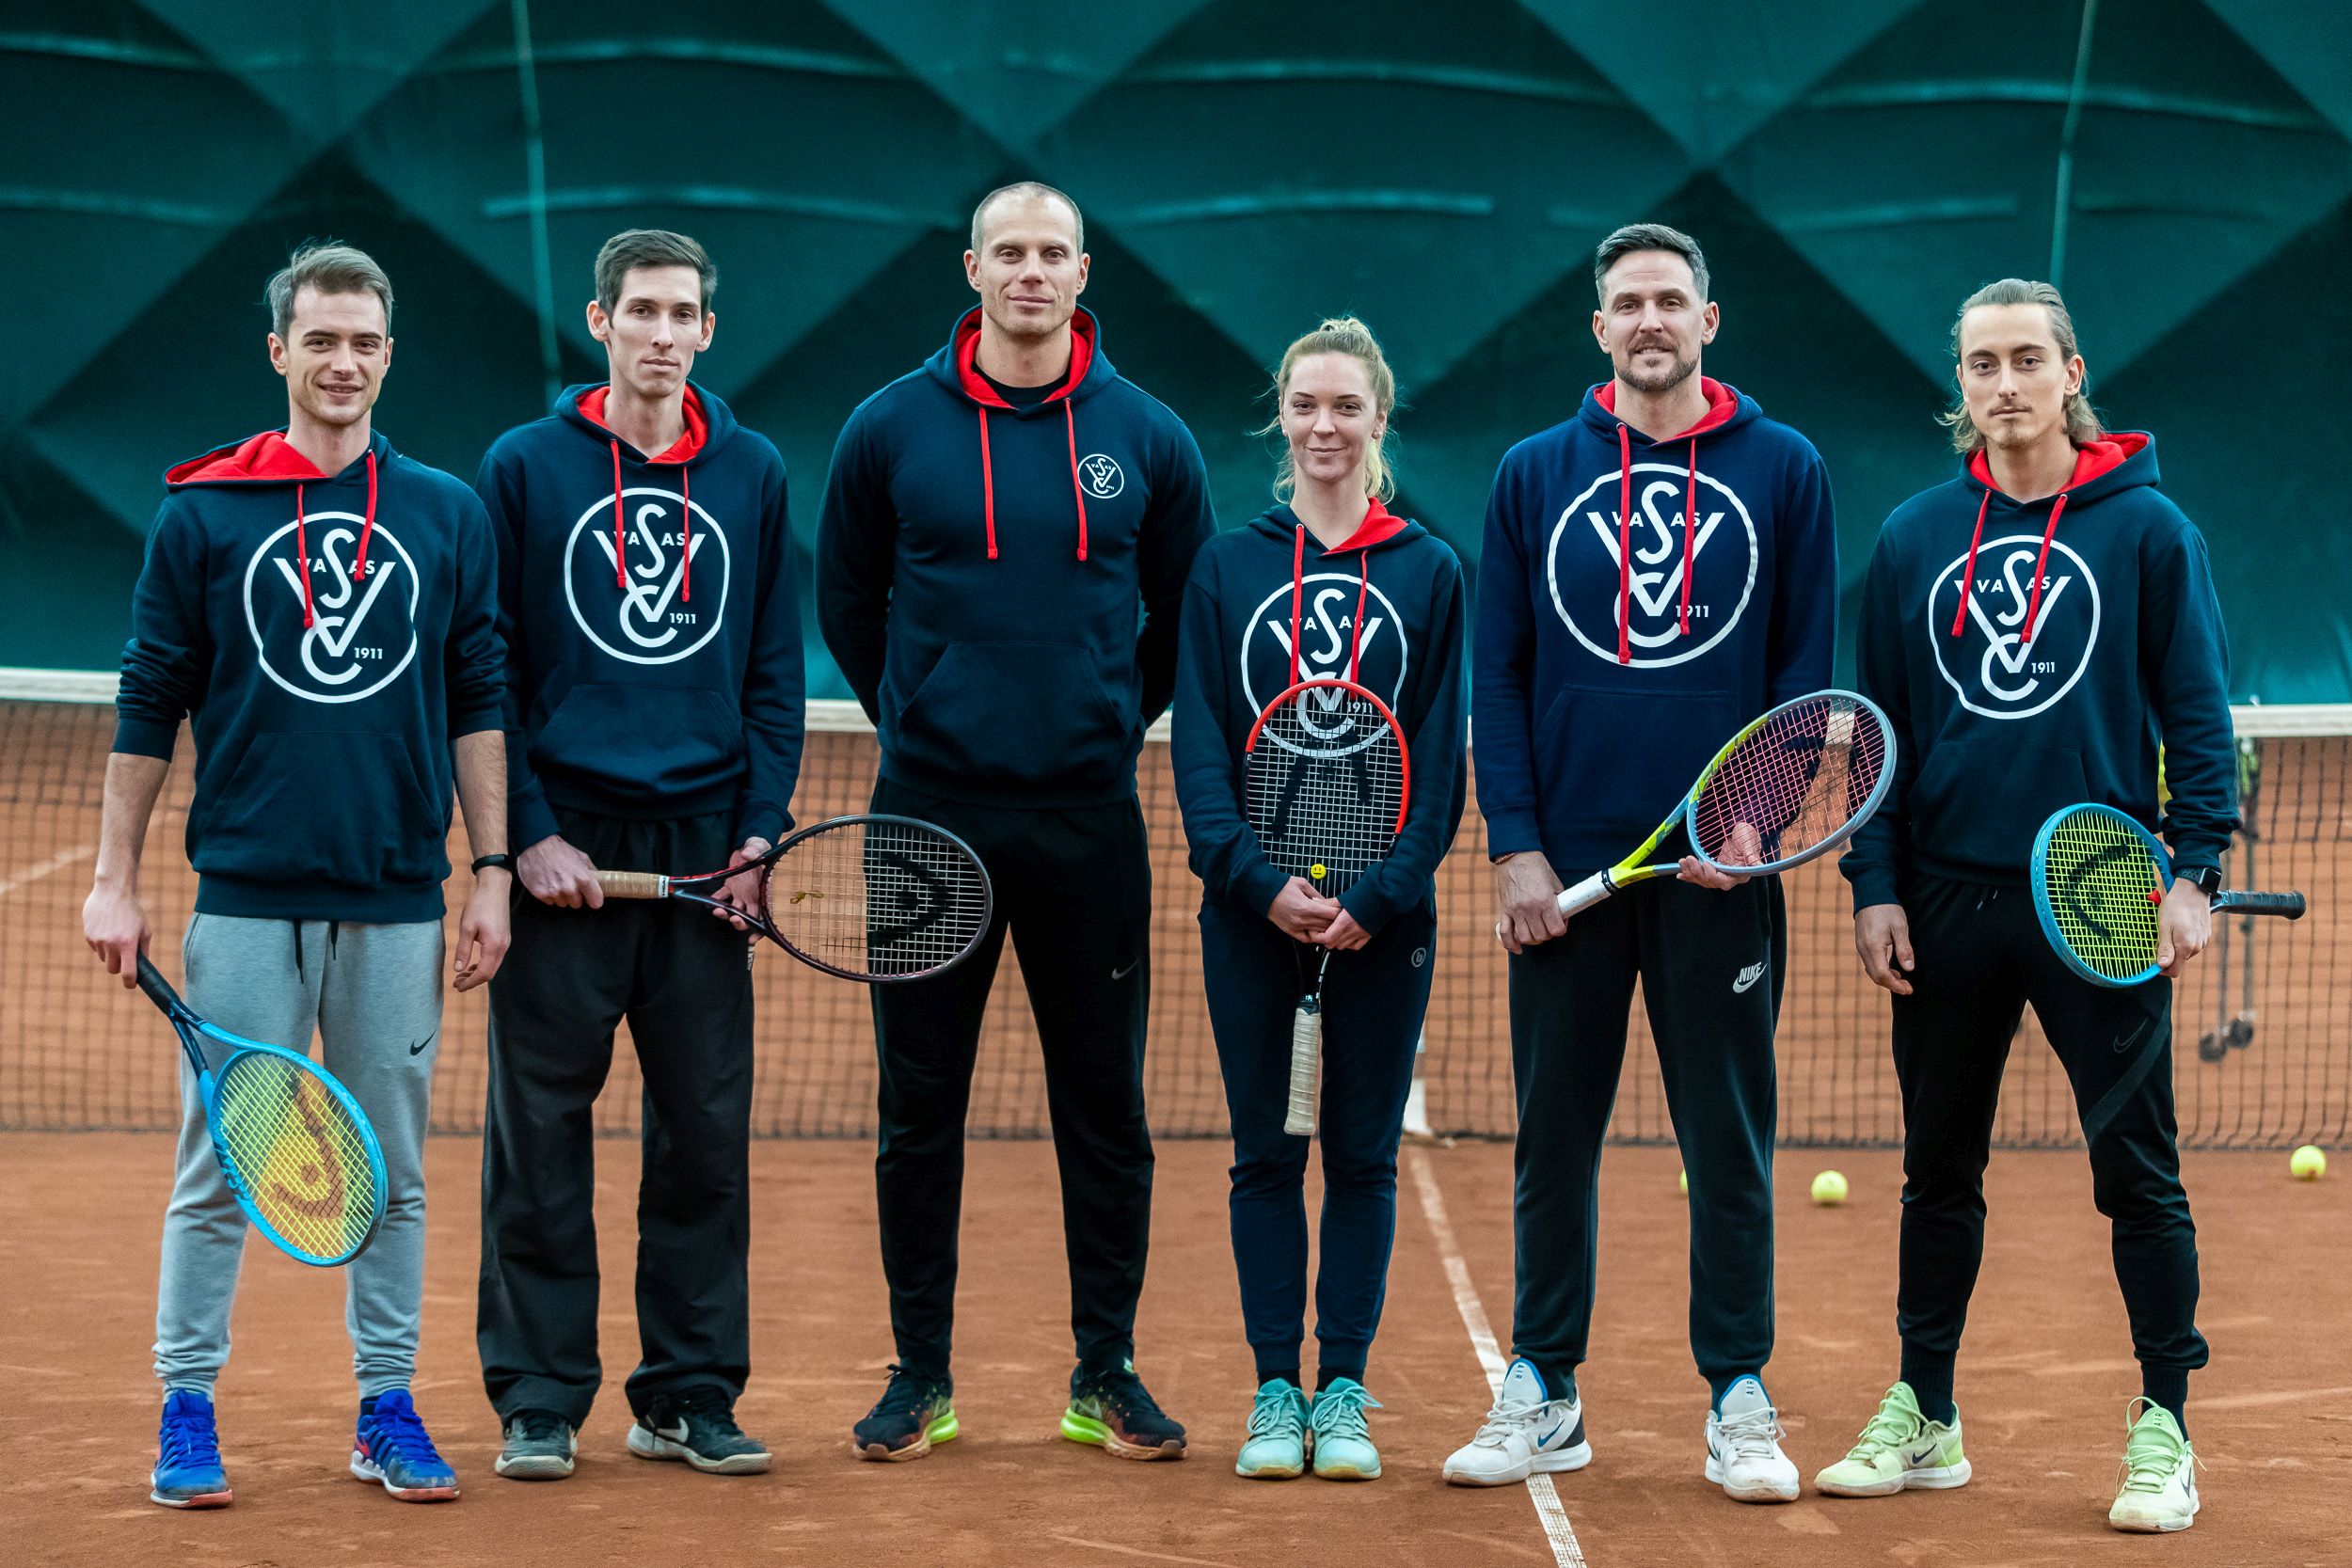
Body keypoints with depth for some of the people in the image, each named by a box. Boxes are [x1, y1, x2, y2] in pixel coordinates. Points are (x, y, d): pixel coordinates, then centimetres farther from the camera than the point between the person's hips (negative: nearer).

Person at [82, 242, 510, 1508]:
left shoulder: (448, 515, 8)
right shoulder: (201, 513, 3)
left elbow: (478, 703, 9)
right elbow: (148, 706, 5)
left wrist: (492, 874, 4)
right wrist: (113, 880, 2)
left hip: (397, 903, 2)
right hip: (245, 893, -2)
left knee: (393, 1172, 6)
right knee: (216, 1167, 0)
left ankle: (388, 1411, 15)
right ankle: (187, 1414, 10)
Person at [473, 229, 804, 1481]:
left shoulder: (752, 475, 9)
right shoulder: (524, 468, 2)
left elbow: (775, 668, 11)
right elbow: (486, 671, 1)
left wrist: (761, 826, 0)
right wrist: (527, 834, -7)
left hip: (704, 852, 2)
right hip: (563, 847, -2)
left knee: (706, 1131, 4)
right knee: (540, 1135, 0)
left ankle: (689, 1395, 13)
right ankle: (538, 1401, 9)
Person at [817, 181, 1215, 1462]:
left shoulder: (1146, 439, 4)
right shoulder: (890, 430, 2)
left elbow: (1188, 612, 16)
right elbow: (846, 603, 13)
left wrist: (1116, 723, 12)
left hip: (1089, 821, 1)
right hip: (931, 815, 0)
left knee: (1104, 1103, 4)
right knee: (918, 1104, 3)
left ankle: (1107, 1373, 13)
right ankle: (920, 1372, 13)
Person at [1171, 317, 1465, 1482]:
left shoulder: (1429, 573, 4)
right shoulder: (1225, 566, 5)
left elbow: (1439, 760, 0)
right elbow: (1200, 749, 0)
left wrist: (1376, 895, -12)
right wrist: (1261, 880, -13)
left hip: (1383, 915, 0)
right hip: (1249, 907, 0)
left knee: (1362, 1155, 4)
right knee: (1266, 1153, 4)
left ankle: (1344, 1391, 11)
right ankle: (1275, 1393, 10)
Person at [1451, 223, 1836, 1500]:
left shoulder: (1783, 472, 4)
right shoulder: (1532, 477, 8)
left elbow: (1808, 666, 4)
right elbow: (1498, 674, 6)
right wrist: (1515, 846, -3)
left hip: (1721, 869, -1)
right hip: (1566, 867, 1)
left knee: (1729, 1142, 3)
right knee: (1554, 1140, 7)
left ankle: (1739, 1403, 11)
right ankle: (1542, 1396, 16)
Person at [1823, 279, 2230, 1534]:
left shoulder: (2146, 529, 0)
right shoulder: (1913, 538, 8)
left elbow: (2196, 712, 0)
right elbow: (1880, 725, 10)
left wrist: (2195, 869, -10)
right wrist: (1875, 885, 4)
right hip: (1948, 900, 3)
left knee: (2137, 1171, -1)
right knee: (1938, 1169, 10)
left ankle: (2164, 1431, 7)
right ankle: (1922, 1418, 20)